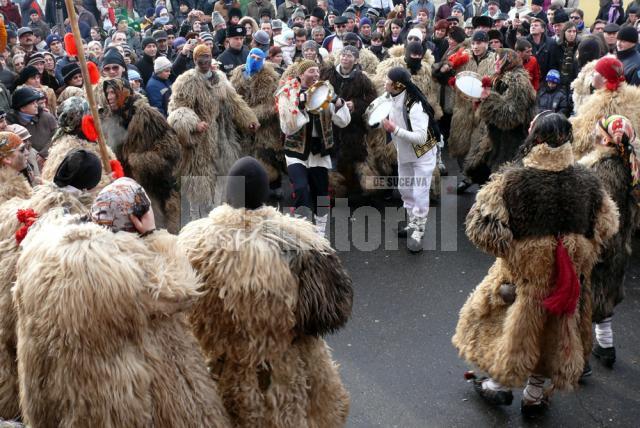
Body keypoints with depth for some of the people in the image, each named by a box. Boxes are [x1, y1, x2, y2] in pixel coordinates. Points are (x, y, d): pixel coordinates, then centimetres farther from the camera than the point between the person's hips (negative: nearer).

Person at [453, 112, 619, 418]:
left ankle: (501, 386, 36)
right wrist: (580, 255, 12)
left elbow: (480, 224, -23)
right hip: (568, 277, 3)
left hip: (522, 270, -3)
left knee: (515, 326, 21)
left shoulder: (512, 180, -21)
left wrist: (510, 248, -8)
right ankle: (535, 395, 37)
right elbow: (607, 226, 2)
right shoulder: (587, 182, -9)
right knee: (555, 333, 22)